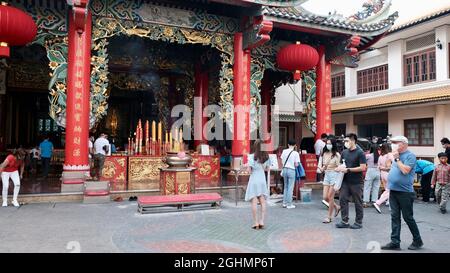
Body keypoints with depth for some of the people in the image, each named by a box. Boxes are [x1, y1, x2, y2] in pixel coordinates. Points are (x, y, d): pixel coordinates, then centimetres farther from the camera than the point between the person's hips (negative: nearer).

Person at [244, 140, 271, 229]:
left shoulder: (252, 156, -13)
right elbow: (267, 168, 10)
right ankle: (261, 221, 9)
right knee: (262, 201, 10)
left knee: (254, 202, 1)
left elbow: (249, 170, -14)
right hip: (262, 180, 4)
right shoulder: (266, 157, 1)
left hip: (254, 180, -4)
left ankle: (256, 223, 4)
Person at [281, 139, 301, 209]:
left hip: (284, 169, 4)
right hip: (291, 170, -4)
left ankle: (284, 203, 21)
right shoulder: (295, 153, -10)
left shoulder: (284, 151, 1)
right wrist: (294, 164, 10)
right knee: (290, 188, 3)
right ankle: (289, 204, 7)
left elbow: (282, 161, 7)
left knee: (285, 187, 16)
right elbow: (296, 164, -10)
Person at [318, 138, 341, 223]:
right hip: (326, 175, 6)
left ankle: (329, 217, 10)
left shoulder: (337, 155, -8)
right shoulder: (325, 154, 9)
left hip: (334, 175, -6)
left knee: (330, 197, -2)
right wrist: (322, 168, -4)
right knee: (325, 197, 4)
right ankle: (336, 207, 32)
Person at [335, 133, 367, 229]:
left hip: (356, 182, -6)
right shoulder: (344, 152, 9)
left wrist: (348, 169, -18)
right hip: (345, 181, 6)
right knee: (342, 199, 3)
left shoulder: (360, 153, -8)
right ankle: (345, 221, 12)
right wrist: (340, 168, -4)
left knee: (358, 202, 6)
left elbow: (363, 168, -14)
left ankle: (358, 222, 18)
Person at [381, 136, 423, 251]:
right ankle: (395, 242, 10)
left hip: (405, 192, -7)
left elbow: (405, 170, -21)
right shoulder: (397, 155, 14)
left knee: (408, 217, 4)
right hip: (393, 191, 7)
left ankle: (417, 241, 22)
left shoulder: (410, 156, -9)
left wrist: (397, 158, -14)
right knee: (395, 217, 6)